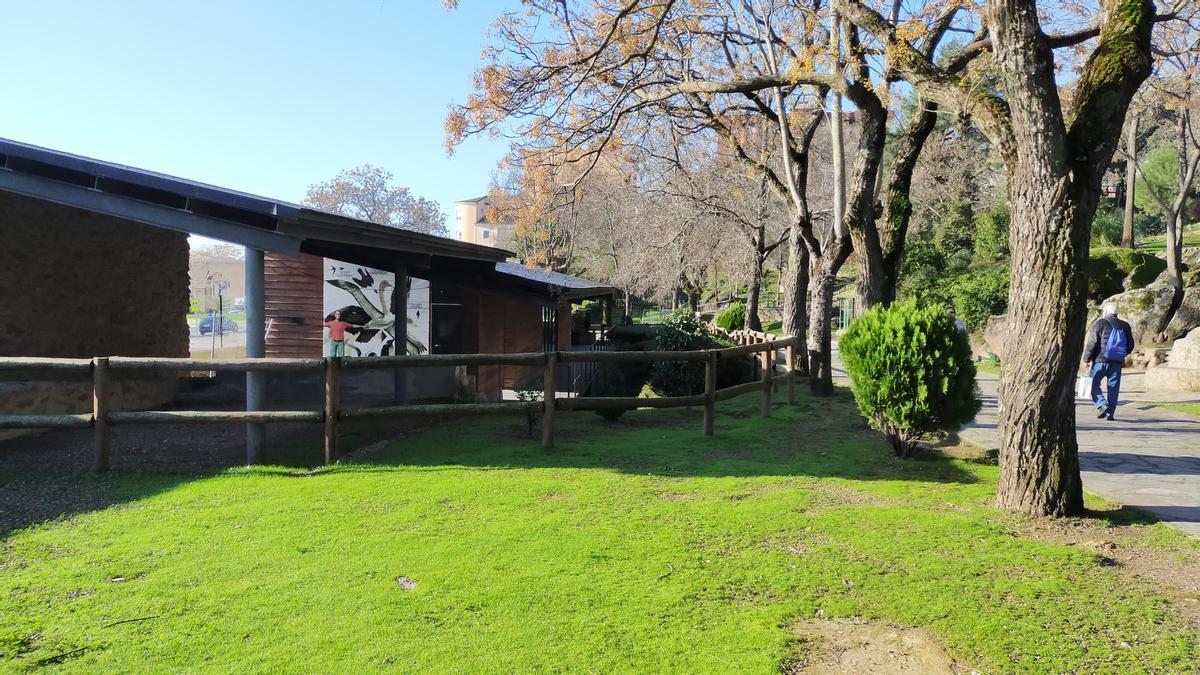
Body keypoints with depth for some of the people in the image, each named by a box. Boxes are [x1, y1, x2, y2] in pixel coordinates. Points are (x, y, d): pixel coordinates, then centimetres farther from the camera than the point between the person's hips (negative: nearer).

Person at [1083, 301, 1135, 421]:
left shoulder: (1100, 323, -7)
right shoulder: (1125, 326, 9)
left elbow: (1092, 343, -11)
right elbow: (1130, 345, 14)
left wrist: (1086, 359, -5)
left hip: (1100, 361, -4)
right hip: (1117, 363, 4)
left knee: (1094, 384, 6)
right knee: (1113, 388, 8)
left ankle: (1102, 405, -11)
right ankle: (1110, 413, 8)